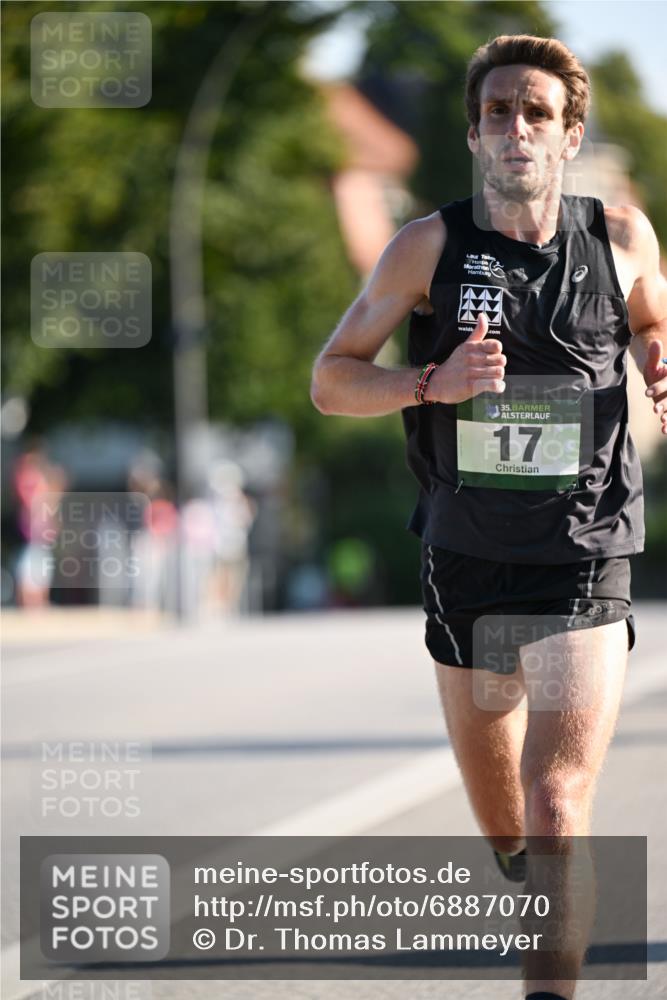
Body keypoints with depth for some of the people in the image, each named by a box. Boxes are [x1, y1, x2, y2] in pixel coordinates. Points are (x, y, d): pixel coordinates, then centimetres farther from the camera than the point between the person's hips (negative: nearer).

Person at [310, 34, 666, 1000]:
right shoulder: (431, 245, -5)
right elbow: (331, 378, -1)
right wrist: (434, 382, -19)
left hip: (584, 565, -2)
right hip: (465, 559, 2)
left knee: (558, 803, -16)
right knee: (499, 810, 19)